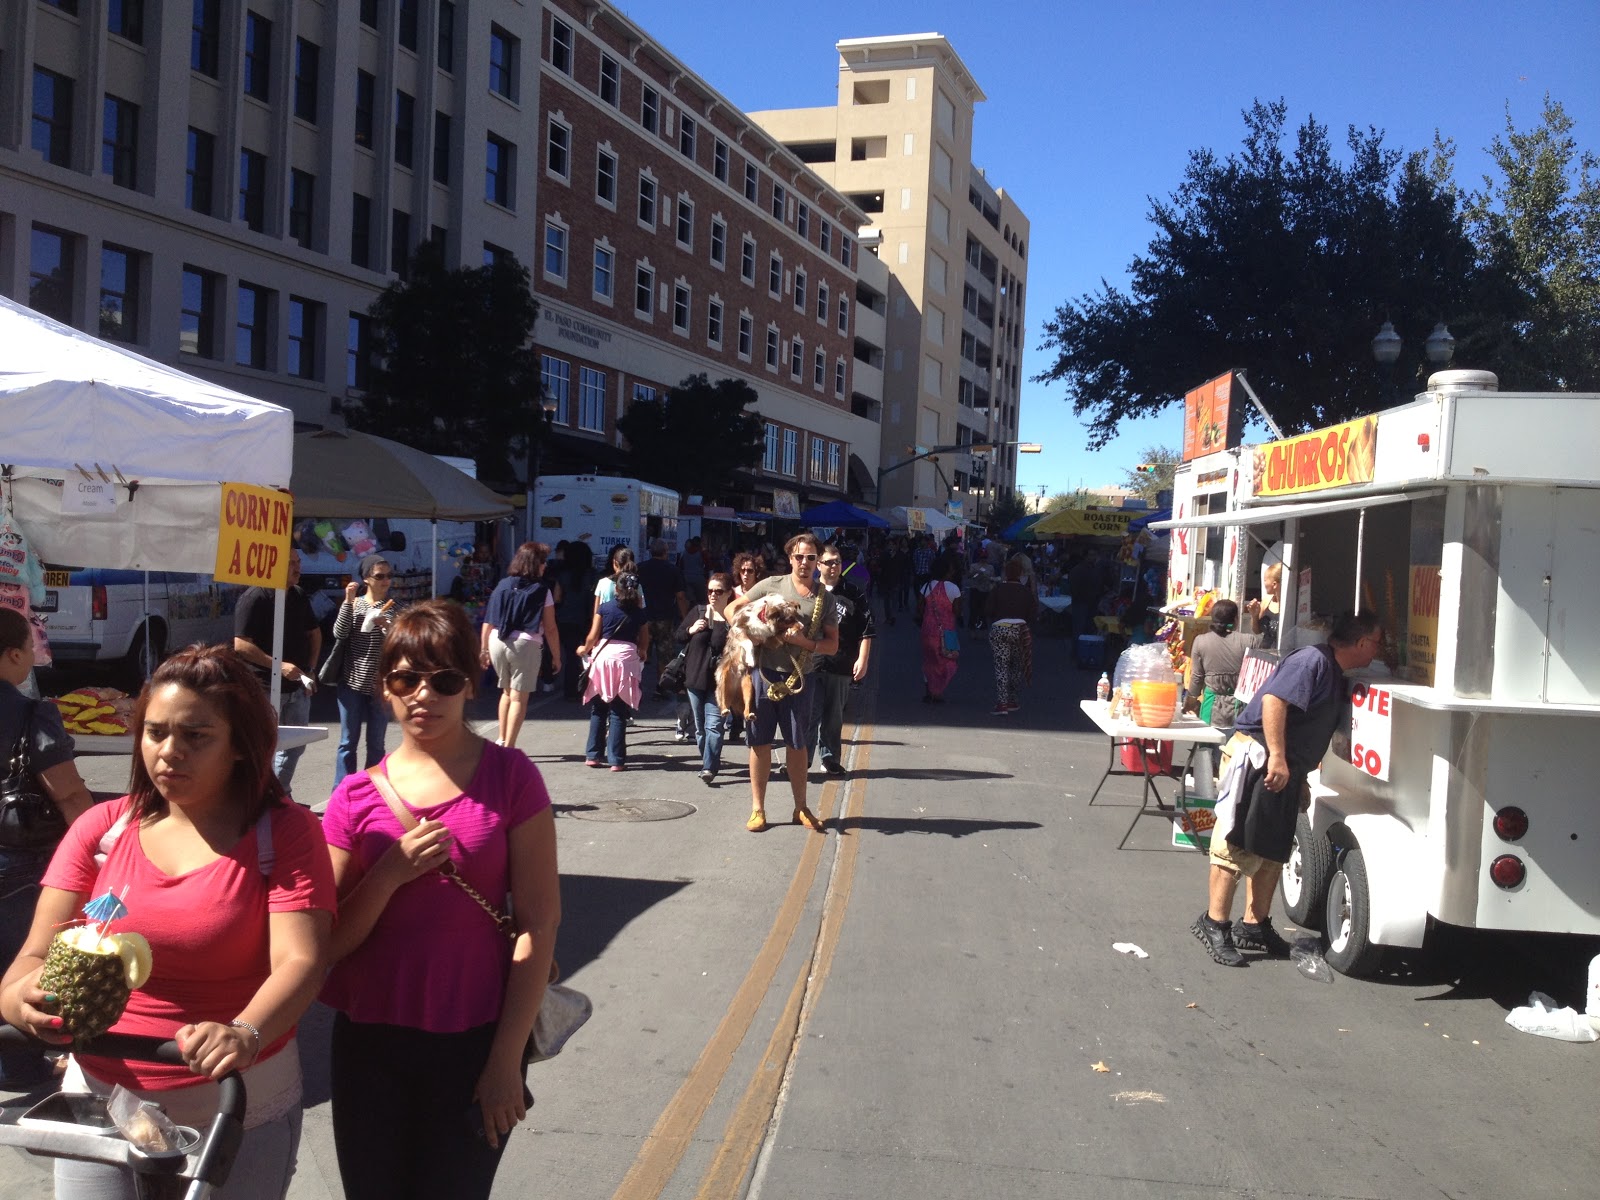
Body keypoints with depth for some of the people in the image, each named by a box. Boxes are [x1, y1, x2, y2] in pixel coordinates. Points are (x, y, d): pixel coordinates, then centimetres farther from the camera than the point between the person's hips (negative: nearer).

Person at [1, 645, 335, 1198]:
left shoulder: (285, 831, -9)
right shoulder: (102, 828, 1)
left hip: (241, 1111, -2)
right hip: (99, 1101, 3)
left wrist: (246, 1033, -39)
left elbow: (299, 960, -19)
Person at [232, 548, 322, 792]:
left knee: (295, 745, 15)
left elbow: (314, 633, 20)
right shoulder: (255, 598, -13)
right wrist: (279, 665, -22)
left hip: (297, 687, 7)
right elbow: (241, 645, -18)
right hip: (265, 687, -7)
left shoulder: (299, 597, 9)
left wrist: (310, 669, 7)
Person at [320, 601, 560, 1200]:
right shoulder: (355, 797, 0)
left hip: (473, 1043, -2)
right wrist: (389, 875, -17)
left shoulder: (509, 777, -8)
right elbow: (330, 942, 1)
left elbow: (539, 921, -8)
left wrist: (507, 1058, -9)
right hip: (370, 1040, 3)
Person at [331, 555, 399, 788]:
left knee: (376, 744, 7)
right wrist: (348, 602, -13)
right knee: (348, 742, 4)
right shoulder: (354, 604, 6)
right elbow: (339, 633, -8)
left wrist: (386, 625, -20)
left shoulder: (393, 607, 4)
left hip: (381, 684, 0)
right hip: (352, 681, 0)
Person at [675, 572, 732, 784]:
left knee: (713, 724, -12)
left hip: (718, 681, -5)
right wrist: (691, 630, -6)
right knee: (700, 725, 13)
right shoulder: (698, 612, 5)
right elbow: (679, 636, 12)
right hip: (695, 678, 5)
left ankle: (709, 767, -13)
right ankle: (710, 760, 29)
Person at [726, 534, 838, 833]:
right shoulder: (772, 585, 2)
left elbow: (832, 645, 3)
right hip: (762, 672, -1)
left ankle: (801, 809, 21)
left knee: (797, 744, 9)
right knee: (760, 742, 5)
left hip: (797, 678, 1)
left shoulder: (825, 599, 5)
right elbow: (732, 610, 6)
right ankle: (758, 809, 14)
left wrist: (803, 641, -13)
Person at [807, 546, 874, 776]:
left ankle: (831, 758, 23)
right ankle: (802, 759, 5)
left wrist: (862, 660, -4)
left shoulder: (854, 595, 4)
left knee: (834, 714, 11)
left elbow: (866, 631, 3)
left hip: (840, 666, 1)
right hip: (809, 663, -1)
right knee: (809, 713, -2)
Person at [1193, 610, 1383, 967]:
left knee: (1273, 850, 12)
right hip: (1257, 757, -10)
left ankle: (1255, 925, 21)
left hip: (1283, 769, 10)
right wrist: (1277, 757, -28)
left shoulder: (1335, 675, 19)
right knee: (1237, 845, -8)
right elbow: (1274, 699, -24)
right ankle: (1214, 924, -3)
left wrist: (1300, 779, 24)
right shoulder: (1313, 661, -12)